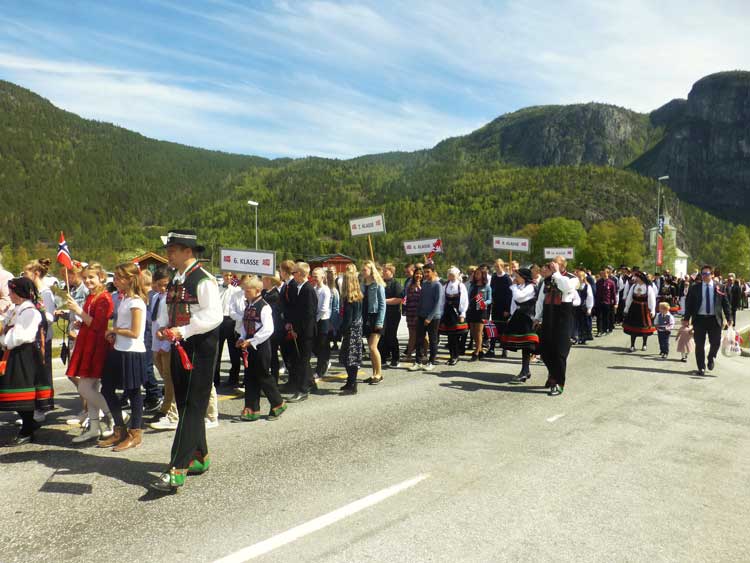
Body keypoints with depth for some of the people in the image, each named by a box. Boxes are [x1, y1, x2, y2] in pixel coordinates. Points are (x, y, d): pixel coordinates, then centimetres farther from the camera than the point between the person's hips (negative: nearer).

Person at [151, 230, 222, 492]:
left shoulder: (204, 280, -14)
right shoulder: (174, 280, 13)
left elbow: (213, 315, -22)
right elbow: (167, 309, 21)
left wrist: (183, 331, -25)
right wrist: (163, 327, 1)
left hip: (200, 348, -9)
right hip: (179, 347, 10)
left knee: (192, 407, -9)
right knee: (184, 405, 16)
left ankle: (177, 470, -10)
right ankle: (199, 458, 30)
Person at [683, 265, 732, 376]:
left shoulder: (719, 288, 3)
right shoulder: (695, 288, 3)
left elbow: (726, 303, 5)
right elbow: (689, 303, 2)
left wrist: (728, 318, -1)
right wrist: (687, 318, -3)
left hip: (715, 319, 0)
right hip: (699, 319, 0)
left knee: (715, 343, 0)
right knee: (699, 345, 4)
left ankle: (711, 359, 32)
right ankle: (701, 368, 17)